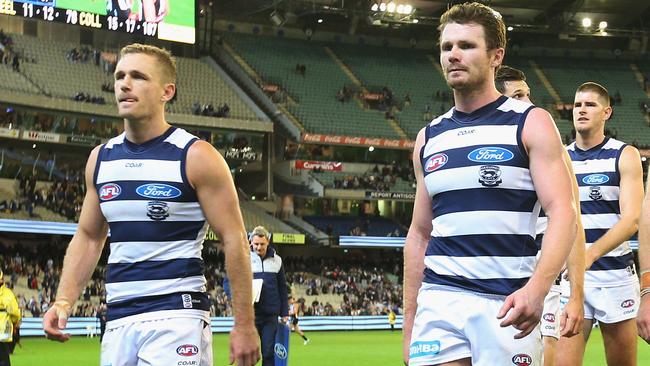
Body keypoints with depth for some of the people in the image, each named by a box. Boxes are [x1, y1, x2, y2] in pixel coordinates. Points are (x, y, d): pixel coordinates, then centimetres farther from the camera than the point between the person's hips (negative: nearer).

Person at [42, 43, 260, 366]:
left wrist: (244, 327, -10)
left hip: (176, 317, -6)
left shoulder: (196, 157, -6)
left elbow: (235, 240, -6)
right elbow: (87, 237, 19)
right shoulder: (101, 158, 11)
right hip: (117, 320, 6)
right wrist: (64, 301, 4)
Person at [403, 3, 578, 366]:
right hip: (438, 301, 4)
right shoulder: (429, 137, 14)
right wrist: (409, 324, 13)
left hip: (507, 304, -4)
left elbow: (563, 213, -10)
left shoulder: (530, 123, 0)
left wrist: (537, 288, -26)